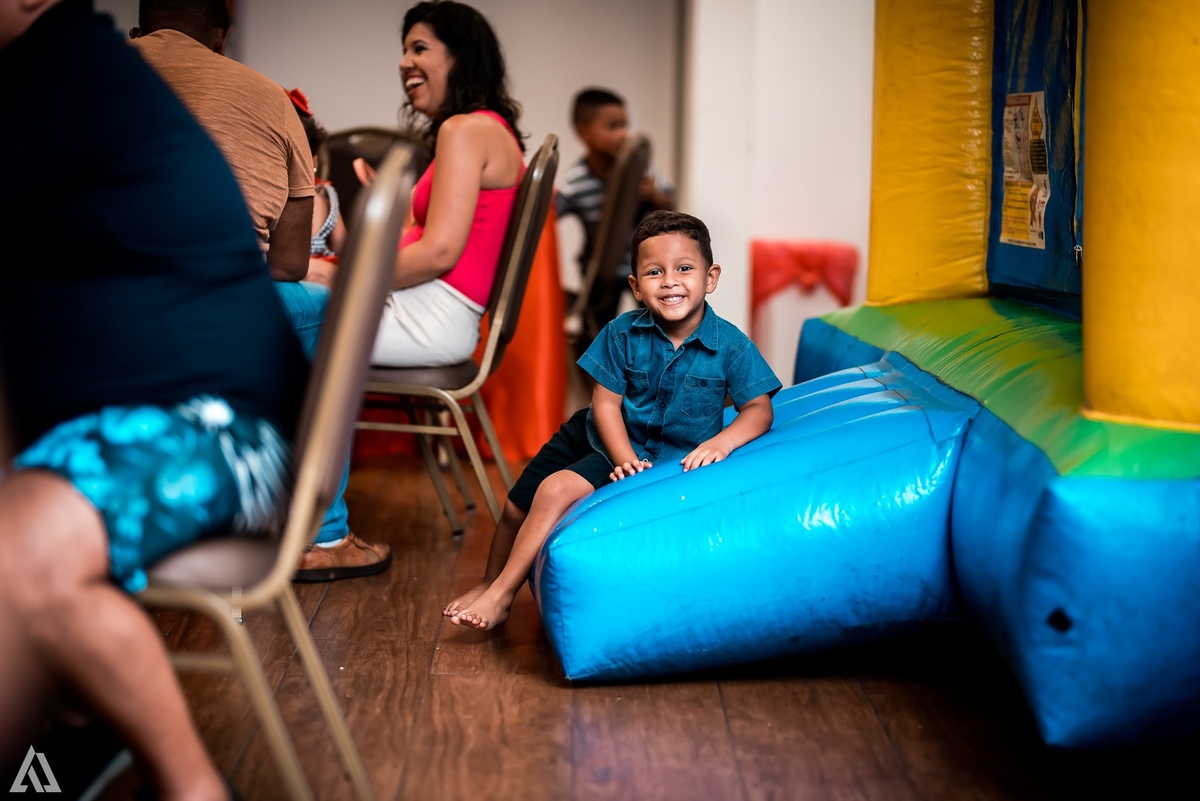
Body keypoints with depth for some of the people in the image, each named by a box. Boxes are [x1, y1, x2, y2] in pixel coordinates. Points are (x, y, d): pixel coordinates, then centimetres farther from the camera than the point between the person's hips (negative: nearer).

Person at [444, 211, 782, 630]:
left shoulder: (731, 346, -16)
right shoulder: (622, 333, -12)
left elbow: (760, 408, -12)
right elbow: (606, 403, -10)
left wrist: (722, 441, -31)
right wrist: (626, 459, -24)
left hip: (666, 456, -3)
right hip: (599, 436, 4)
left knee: (557, 490, -23)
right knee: (517, 505, 5)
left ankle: (501, 594, -9)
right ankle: (490, 584, 34)